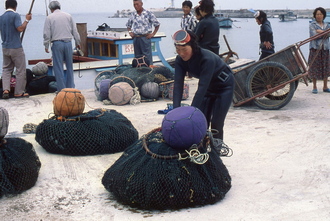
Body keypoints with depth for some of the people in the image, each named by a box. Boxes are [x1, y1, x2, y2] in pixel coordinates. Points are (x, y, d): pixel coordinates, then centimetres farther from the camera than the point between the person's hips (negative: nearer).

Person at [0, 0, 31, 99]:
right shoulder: (15, 15, -11)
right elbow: (20, 28, -20)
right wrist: (27, 20, -9)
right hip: (16, 47, -6)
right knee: (20, 70, 3)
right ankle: (19, 92, 6)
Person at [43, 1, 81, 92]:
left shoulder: (49, 17, 0)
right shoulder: (68, 16, 8)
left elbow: (47, 34, -2)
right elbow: (75, 31, 11)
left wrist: (46, 46, 6)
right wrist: (77, 42, 20)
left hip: (57, 44, -3)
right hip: (68, 43, 3)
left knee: (58, 67, 2)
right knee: (69, 66, 12)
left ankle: (61, 89, 4)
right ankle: (71, 87, 15)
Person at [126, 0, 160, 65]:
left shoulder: (149, 14, -3)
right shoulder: (133, 15, 10)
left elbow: (157, 24, 2)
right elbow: (128, 25, 25)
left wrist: (153, 34, -4)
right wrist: (130, 32, 9)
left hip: (145, 38, -4)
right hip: (135, 38, 5)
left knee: (147, 56, -5)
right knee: (137, 56, 9)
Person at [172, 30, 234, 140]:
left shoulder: (207, 58, -36)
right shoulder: (180, 60, -18)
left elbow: (202, 86, -40)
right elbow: (178, 84, -26)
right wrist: (176, 109, -38)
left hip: (224, 86, -6)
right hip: (208, 87, 6)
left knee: (216, 125, -9)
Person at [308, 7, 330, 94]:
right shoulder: (312, 25, 2)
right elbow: (314, 35, -12)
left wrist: (320, 31, -14)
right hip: (315, 48, -4)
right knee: (314, 67, -3)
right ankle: (314, 87, 7)